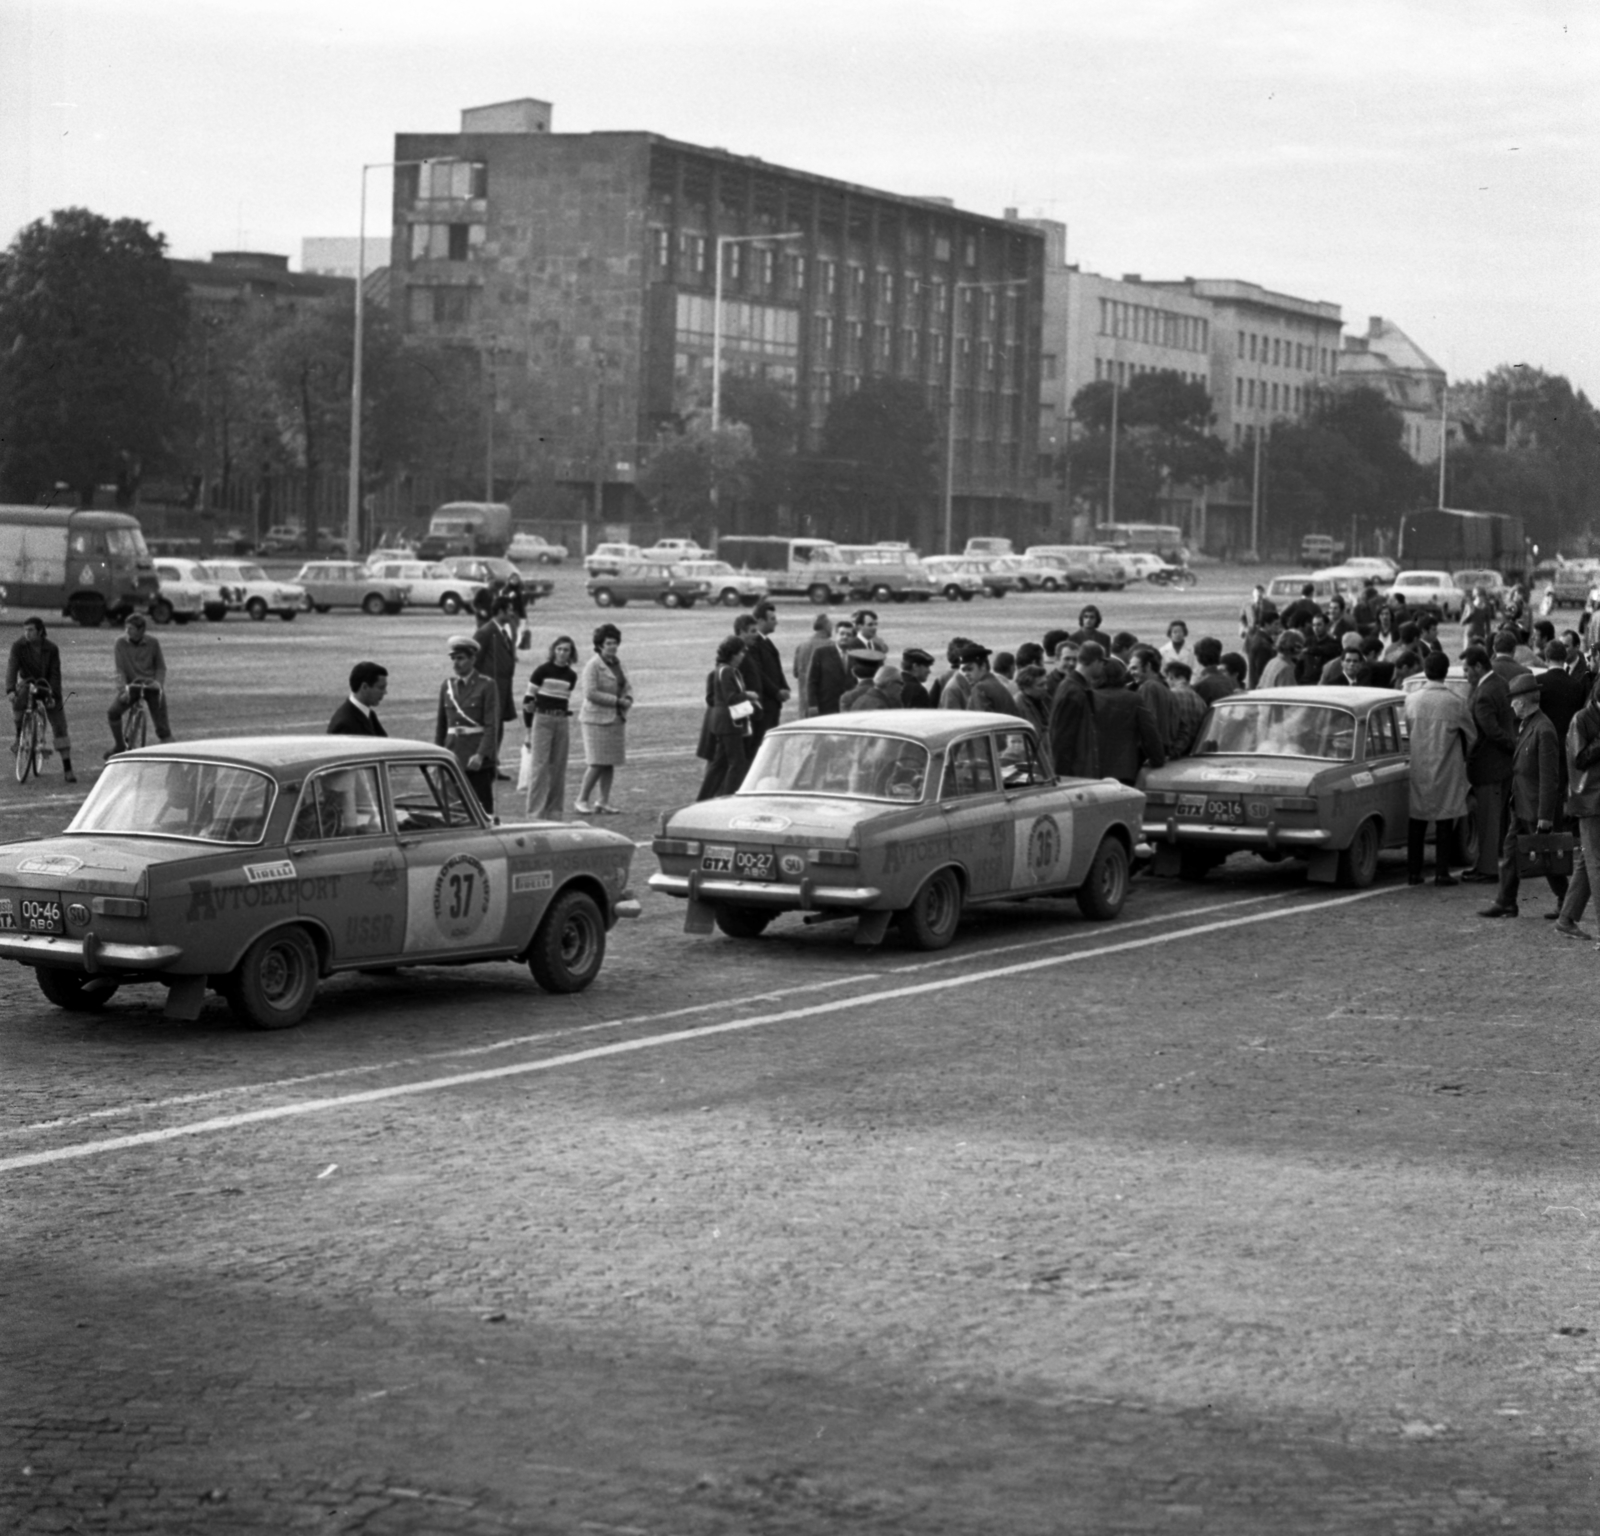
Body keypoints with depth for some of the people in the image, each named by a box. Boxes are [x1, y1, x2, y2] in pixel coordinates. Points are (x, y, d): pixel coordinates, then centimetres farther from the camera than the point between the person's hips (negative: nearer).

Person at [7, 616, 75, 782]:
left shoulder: (52, 648, -14)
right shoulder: (18, 645, -14)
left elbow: (55, 674, -16)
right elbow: (12, 667, -23)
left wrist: (54, 695, -29)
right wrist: (10, 690, -38)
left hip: (47, 686, 0)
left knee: (60, 727, -6)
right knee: (18, 702, -36)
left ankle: (67, 768, -2)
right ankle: (19, 735, -9)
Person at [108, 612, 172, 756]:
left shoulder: (152, 643, -6)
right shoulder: (121, 644, -6)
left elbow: (161, 667, 3)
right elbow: (120, 670, -7)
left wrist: (158, 684, -13)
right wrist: (123, 689, -21)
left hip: (151, 686, -1)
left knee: (161, 726, -6)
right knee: (113, 712, -18)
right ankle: (119, 745, 4)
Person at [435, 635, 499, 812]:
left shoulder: (486, 686, -4)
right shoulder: (447, 686, 10)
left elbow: (492, 726, -9)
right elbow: (440, 724, 14)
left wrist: (481, 755, -19)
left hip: (478, 759, -4)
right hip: (452, 756, 4)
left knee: (482, 808, -1)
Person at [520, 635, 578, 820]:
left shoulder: (571, 676, 7)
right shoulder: (542, 671, -5)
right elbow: (528, 699, -2)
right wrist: (529, 728, -2)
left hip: (562, 721, 4)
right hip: (542, 720, -4)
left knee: (558, 767, 6)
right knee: (540, 765, -7)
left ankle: (555, 811, 12)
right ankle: (537, 812, -6)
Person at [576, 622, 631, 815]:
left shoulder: (618, 663, 13)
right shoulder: (593, 665, -11)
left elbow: (627, 687, 18)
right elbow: (590, 693, -18)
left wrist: (628, 700, -5)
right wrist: (617, 700, -17)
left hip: (616, 719, 7)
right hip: (597, 719, -7)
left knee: (610, 763, 7)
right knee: (597, 763, -10)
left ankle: (603, 802, 12)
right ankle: (582, 800, 1)